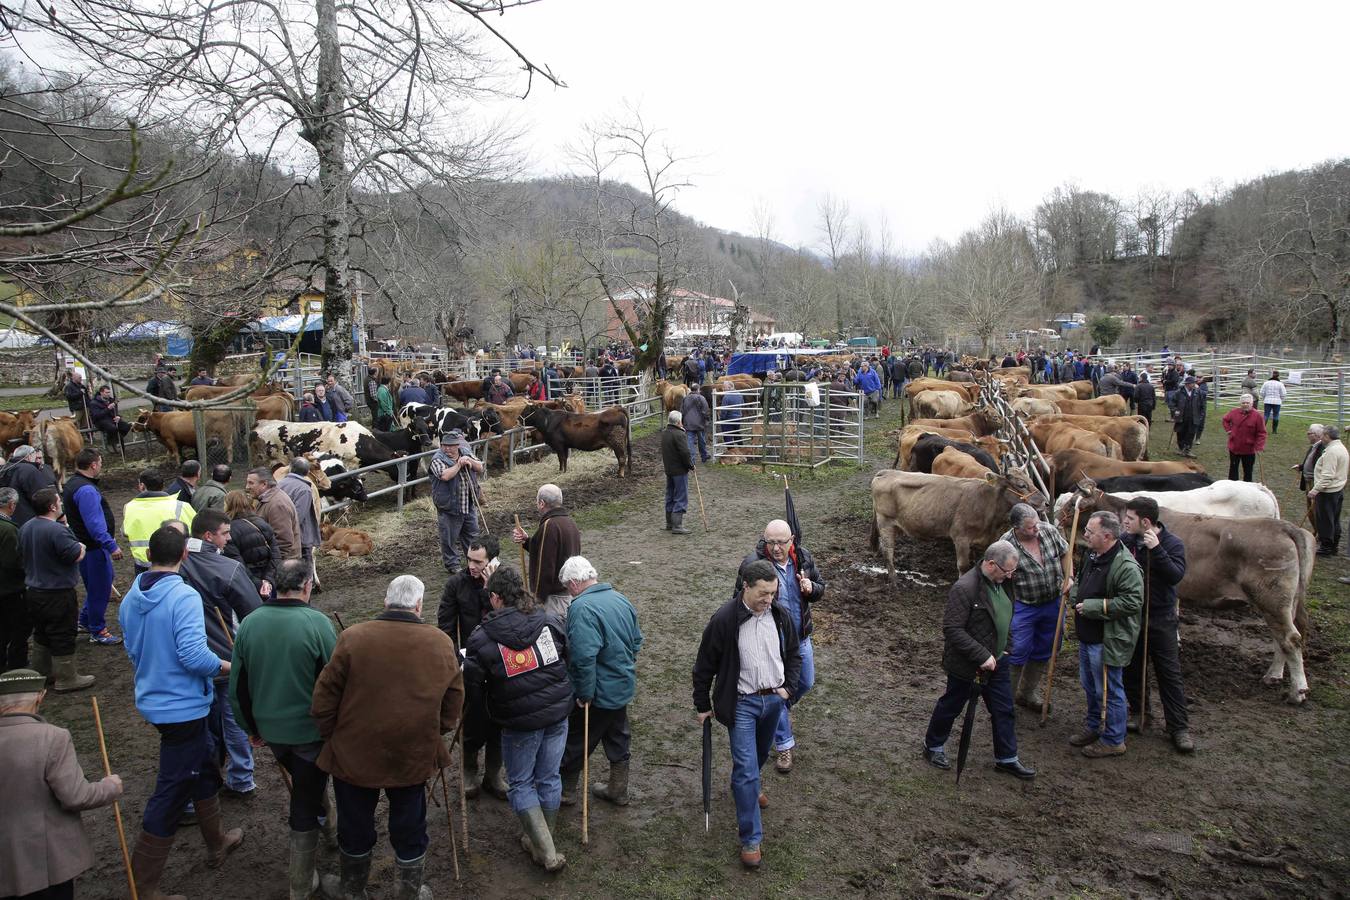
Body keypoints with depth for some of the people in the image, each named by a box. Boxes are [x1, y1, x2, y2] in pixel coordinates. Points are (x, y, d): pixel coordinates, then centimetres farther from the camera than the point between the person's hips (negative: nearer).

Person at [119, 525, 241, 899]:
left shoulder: (131, 598, 2)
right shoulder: (184, 597, -23)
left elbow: (132, 650, 14)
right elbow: (194, 655, -29)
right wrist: (229, 667, -11)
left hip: (153, 698, 9)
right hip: (183, 706, -9)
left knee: (205, 770, 25)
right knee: (171, 792, 2)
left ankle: (217, 844, 42)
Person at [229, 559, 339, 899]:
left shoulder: (249, 623, -7)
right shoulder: (317, 623, -21)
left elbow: (238, 685, 2)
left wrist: (251, 727, 17)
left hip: (270, 727, 4)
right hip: (310, 730, -4)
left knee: (302, 780, 32)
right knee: (305, 804, 10)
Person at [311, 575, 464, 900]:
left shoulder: (352, 638, -15)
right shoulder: (442, 643, -8)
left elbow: (324, 699, -9)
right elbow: (454, 701, 2)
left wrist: (331, 737, 7)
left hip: (354, 755, -1)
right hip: (415, 757, 1)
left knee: (355, 826, 21)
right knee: (410, 830, 18)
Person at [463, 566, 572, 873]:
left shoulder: (482, 637, -15)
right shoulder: (549, 620, -4)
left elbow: (472, 683, -8)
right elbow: (569, 658, 7)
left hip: (520, 721, -4)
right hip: (558, 710, 4)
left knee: (520, 783, 15)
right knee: (549, 777, 18)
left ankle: (546, 852, 14)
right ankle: (544, 840, 36)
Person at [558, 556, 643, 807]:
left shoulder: (582, 608, -25)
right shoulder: (621, 599, 2)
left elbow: (583, 656, -32)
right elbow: (637, 641, 12)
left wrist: (585, 693, -22)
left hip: (598, 693, -7)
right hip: (624, 686, 8)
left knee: (575, 743, 13)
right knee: (618, 738, 22)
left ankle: (565, 789, 29)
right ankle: (618, 790, 35)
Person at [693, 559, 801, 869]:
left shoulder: (781, 616, -6)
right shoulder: (724, 620, -21)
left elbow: (794, 654, 11)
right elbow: (705, 666, -9)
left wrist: (789, 687, -1)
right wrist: (703, 706, -3)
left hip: (774, 699, 5)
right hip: (742, 703, -5)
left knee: (760, 755, 25)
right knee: (746, 768, -6)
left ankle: (750, 786, 56)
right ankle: (751, 839, 3)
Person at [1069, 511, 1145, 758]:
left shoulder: (1126, 566, -24)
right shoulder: (1093, 556, 6)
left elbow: (1132, 602, -28)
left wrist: (1094, 606, -25)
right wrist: (1075, 594, 3)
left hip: (1108, 641, -9)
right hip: (1087, 636, 10)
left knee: (1109, 691, 5)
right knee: (1089, 686, 24)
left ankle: (1114, 740, 21)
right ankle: (1093, 726, 42)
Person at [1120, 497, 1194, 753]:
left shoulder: (1172, 544, -11)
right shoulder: (1124, 540, -2)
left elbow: (1175, 575, -25)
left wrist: (1156, 549, -31)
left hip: (1160, 619, -3)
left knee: (1169, 673, 2)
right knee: (1132, 668, 14)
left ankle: (1179, 727, 10)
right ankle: (1138, 712, 33)